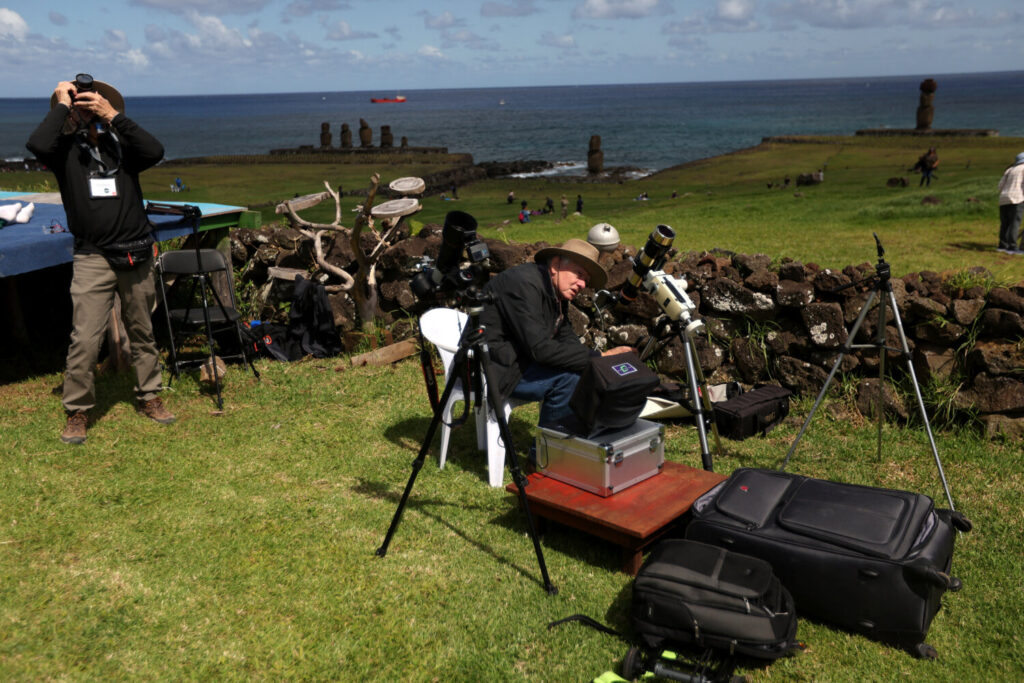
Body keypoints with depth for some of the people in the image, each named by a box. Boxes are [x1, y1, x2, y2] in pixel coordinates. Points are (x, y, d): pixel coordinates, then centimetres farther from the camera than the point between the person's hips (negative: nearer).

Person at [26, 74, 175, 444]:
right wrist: (61, 105, -8)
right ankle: (77, 412, 7)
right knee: (85, 339, -6)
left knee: (142, 333, 12)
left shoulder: (123, 145, 7)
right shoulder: (66, 149, 3)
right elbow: (38, 145, -19)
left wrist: (114, 115, -13)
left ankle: (148, 397, 26)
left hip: (136, 257, 2)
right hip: (92, 259, -2)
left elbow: (155, 152, -13)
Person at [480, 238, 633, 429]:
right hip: (495, 368, -10)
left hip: (521, 359, 10)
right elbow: (539, 348, -28)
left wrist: (605, 357, -14)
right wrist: (598, 358, -26)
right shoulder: (524, 283, -22)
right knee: (568, 377, -23)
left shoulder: (557, 295, 9)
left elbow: (568, 339, 4)